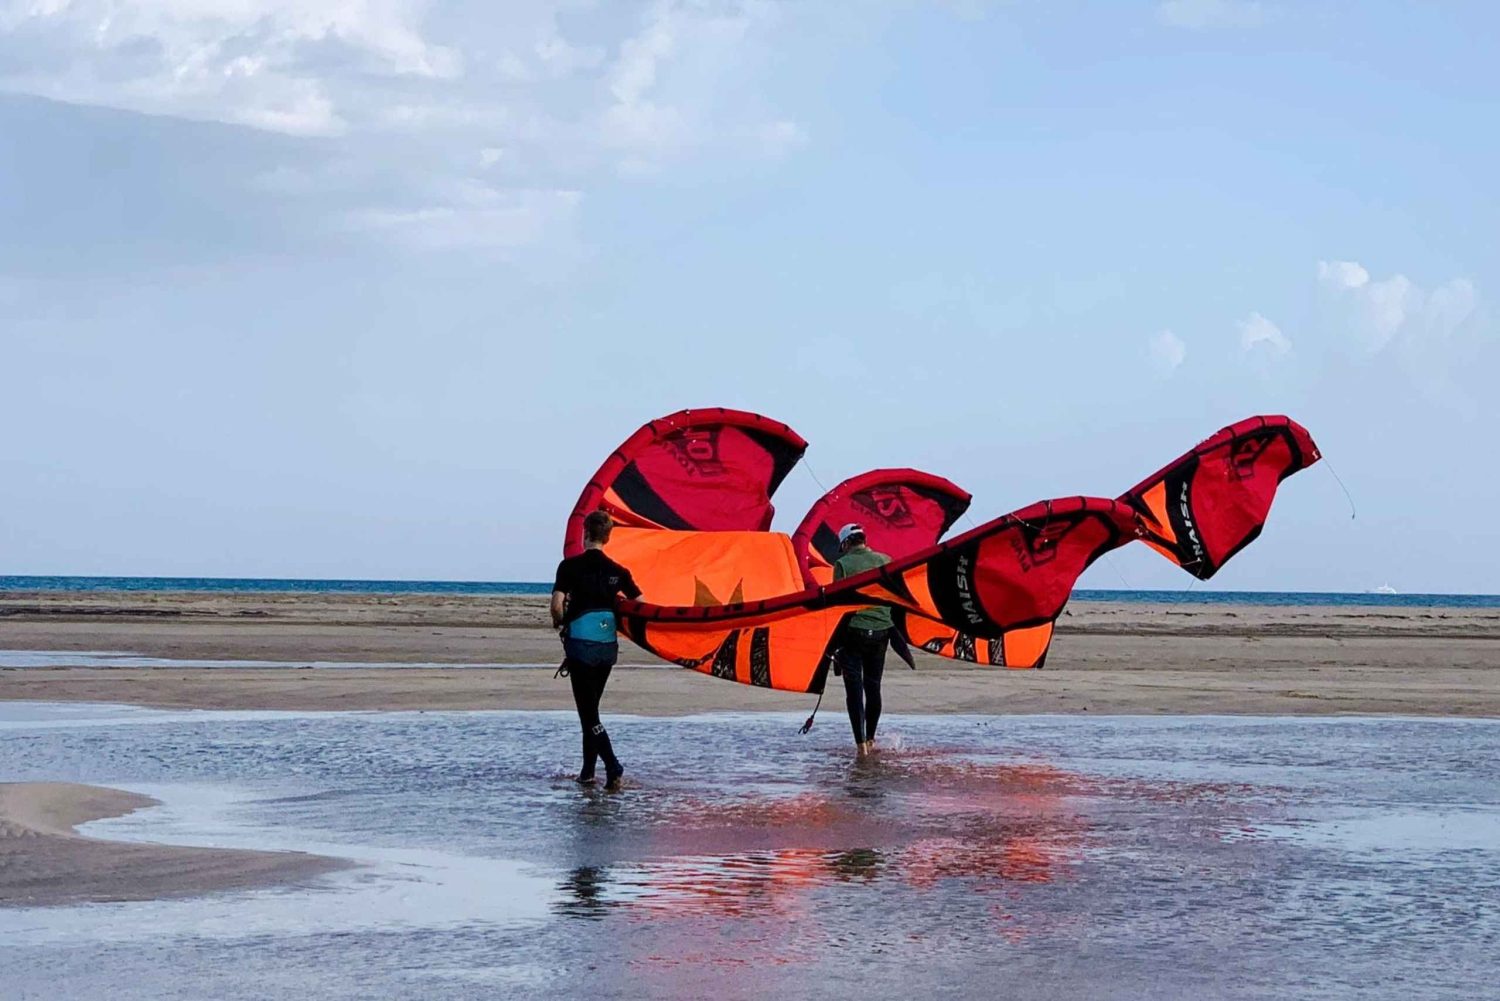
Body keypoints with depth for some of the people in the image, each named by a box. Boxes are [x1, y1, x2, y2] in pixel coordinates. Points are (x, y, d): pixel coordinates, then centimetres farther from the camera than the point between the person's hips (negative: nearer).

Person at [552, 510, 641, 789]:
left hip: (580, 643, -5)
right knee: (591, 707, 17)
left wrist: (559, 622, 7)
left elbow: (557, 604, -14)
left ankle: (612, 766, -22)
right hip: (608, 645, 5)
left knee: (587, 711, -5)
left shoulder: (571, 566, -6)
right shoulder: (617, 571, 6)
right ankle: (588, 771, 20)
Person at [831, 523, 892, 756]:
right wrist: (894, 630, 17)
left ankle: (861, 742, -8)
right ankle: (870, 739, 23)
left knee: (854, 688, 0)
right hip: (881, 631, 4)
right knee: (873, 686, 15)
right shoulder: (885, 561, 4)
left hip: (854, 631, -4)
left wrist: (834, 639, -1)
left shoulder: (843, 564, -6)